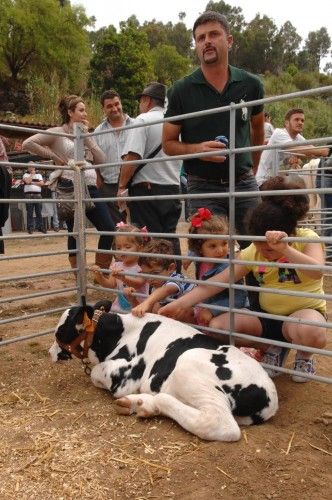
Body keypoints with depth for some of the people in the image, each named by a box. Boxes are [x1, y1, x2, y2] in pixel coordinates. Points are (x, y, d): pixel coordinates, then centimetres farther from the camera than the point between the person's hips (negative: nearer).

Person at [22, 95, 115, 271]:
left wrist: (86, 137, 1)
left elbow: (101, 160, 7)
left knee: (109, 228, -1)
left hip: (90, 187, 6)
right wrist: (54, 156, -7)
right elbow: (28, 144, -8)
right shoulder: (57, 133, 1)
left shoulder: (86, 135, 19)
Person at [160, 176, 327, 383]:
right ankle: (274, 346, 6)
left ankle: (305, 355, 1)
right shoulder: (252, 253, -7)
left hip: (305, 309, -3)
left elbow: (316, 272, -33)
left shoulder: (307, 238, -13)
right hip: (267, 315, 3)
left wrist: (284, 249, -45)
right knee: (217, 326, -18)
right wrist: (179, 305, -21)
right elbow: (214, 284, -12)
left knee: (311, 333, -40)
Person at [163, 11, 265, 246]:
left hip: (244, 184, 2)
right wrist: (197, 149, -16)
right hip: (203, 187, -2)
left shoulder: (251, 85, 4)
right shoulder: (182, 90, -1)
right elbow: (168, 143, 3)